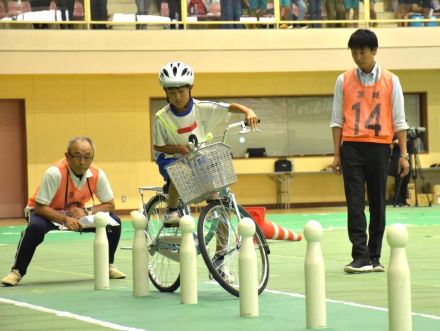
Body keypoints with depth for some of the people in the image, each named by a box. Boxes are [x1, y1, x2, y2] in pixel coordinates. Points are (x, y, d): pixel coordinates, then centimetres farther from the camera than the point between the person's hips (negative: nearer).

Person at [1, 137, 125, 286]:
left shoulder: (97, 175, -20)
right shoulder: (55, 173, -33)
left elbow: (110, 205, -9)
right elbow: (39, 207, -29)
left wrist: (86, 212, -26)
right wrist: (65, 219, -40)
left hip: (76, 213, 4)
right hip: (47, 212, -4)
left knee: (114, 222, -14)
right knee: (36, 227, -38)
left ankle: (108, 265, 8)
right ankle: (17, 271, -19)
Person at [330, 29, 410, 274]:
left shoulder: (390, 81, 4)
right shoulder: (344, 81, 6)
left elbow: (399, 120, 4)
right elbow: (337, 120, 8)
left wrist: (404, 155, -1)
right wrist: (337, 155, 3)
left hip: (379, 147, 0)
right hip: (352, 147, 0)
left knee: (378, 204, 5)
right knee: (355, 204, -6)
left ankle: (375, 257, 13)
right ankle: (361, 257, -8)